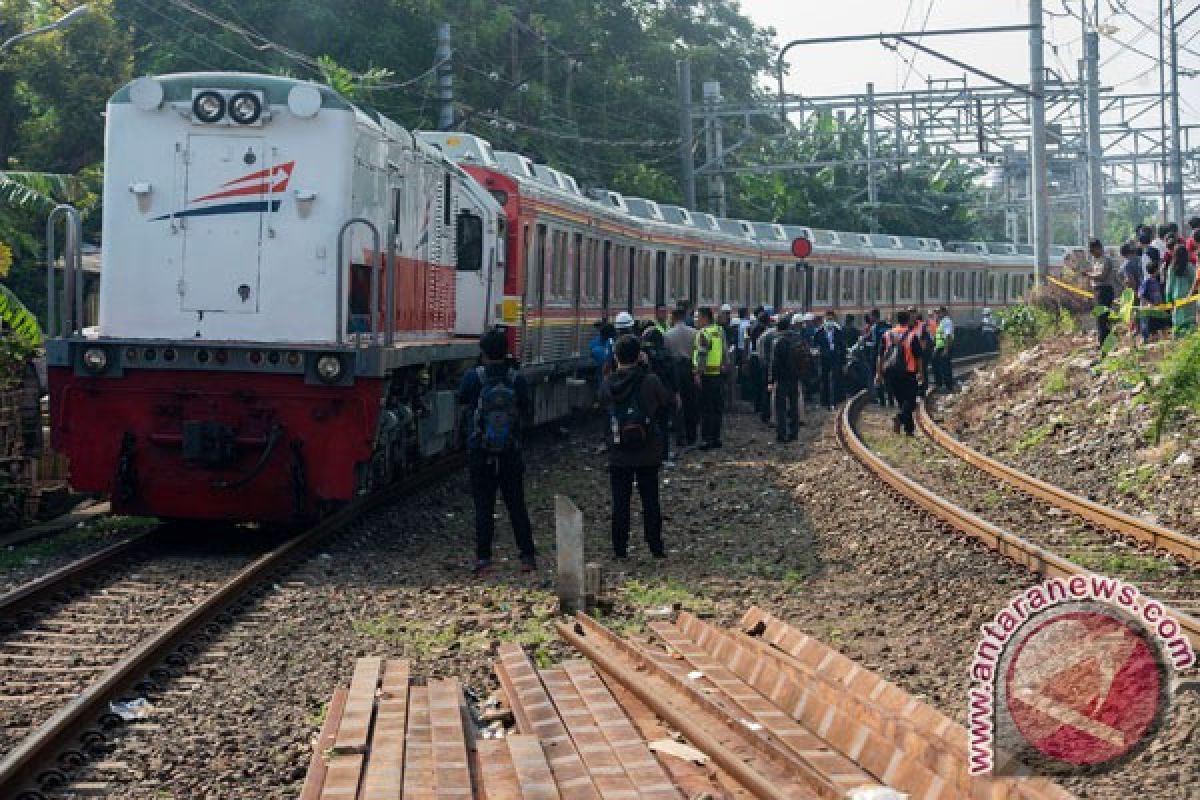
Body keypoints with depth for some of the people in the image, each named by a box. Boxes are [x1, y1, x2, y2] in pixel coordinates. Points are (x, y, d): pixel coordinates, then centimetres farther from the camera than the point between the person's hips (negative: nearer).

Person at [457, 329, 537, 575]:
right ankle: (528, 556, 12)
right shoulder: (516, 379, -8)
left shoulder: (473, 377, -10)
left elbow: (462, 399, 8)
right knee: (517, 506, 10)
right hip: (510, 453, 1)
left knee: (483, 508, 5)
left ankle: (483, 559, 2)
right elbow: (527, 409, 4)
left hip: (480, 453, -1)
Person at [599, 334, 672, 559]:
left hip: (618, 454, 1)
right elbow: (667, 401, -1)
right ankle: (656, 547, 13)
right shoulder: (649, 380, -14)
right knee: (650, 501, 9)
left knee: (620, 503, 9)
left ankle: (620, 549, 12)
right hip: (647, 454, -1)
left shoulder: (608, 383, -8)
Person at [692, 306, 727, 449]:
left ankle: (706, 439, -5)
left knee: (706, 409, -4)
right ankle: (716, 437, 16)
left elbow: (702, 355, -18)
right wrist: (725, 367, 20)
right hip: (719, 374, 7)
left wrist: (698, 373, -18)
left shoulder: (703, 334, -12)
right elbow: (726, 353, 15)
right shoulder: (720, 331, 11)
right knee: (717, 408, 12)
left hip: (707, 374, -7)